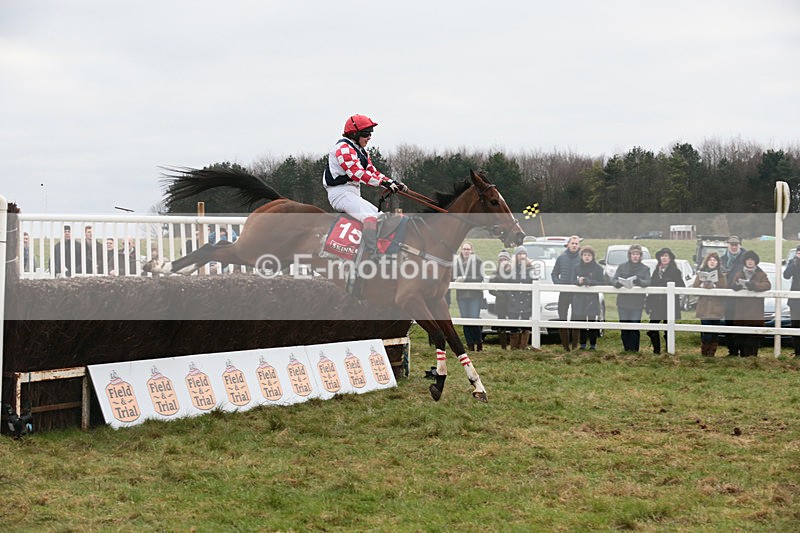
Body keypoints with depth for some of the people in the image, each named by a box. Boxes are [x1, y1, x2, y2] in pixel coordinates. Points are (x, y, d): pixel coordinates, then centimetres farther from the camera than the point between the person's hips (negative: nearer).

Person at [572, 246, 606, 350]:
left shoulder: (598, 268, 1)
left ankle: (593, 344, 6)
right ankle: (582, 344, 10)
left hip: (592, 299, -2)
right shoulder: (577, 267, 9)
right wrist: (578, 281, -13)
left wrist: (591, 282, -17)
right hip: (579, 298, 2)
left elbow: (603, 283, -2)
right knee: (581, 321, 2)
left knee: (592, 321, -3)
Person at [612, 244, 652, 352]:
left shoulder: (645, 268, 6)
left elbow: (648, 282, -7)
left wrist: (639, 282, -29)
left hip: (637, 303, -2)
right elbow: (613, 280, 3)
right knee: (624, 328, 2)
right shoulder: (622, 267, 9)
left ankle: (634, 349, -2)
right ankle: (626, 348, 11)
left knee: (635, 328, -7)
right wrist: (618, 283, -22)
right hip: (623, 302, 2)